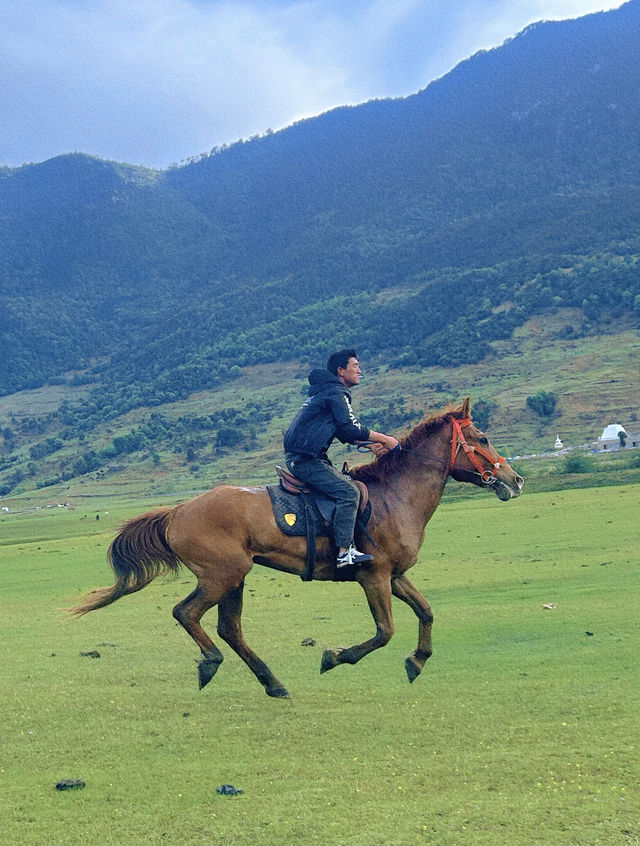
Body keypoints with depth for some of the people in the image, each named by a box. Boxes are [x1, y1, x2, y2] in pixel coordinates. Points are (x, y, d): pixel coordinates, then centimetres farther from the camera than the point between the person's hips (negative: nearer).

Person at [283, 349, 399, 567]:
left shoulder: (324, 391, 23)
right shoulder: (337, 393, -10)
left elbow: (343, 432, 23)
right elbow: (352, 428, -19)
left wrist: (371, 444, 10)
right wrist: (384, 439, -8)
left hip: (297, 457, 11)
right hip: (305, 459, -11)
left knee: (347, 485, 17)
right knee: (348, 492, -18)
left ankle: (345, 545, 16)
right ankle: (344, 552, -22)